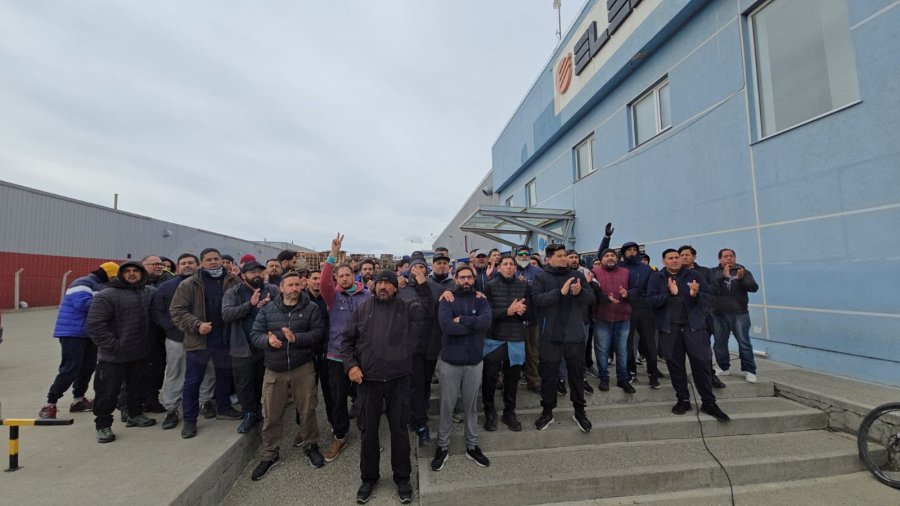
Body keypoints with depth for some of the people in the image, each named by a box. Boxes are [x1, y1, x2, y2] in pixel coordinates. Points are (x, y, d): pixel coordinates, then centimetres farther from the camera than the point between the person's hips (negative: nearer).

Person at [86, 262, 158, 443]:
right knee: (107, 392, 5)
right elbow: (95, 324, -16)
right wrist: (112, 345, -17)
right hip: (113, 356, -5)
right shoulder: (107, 295, -13)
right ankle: (103, 425, 23)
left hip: (140, 353, 5)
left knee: (138, 387, 19)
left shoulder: (151, 293, 2)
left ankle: (135, 414, 37)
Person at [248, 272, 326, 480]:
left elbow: (319, 333, -10)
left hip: (303, 368, -1)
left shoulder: (311, 308, -3)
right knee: (271, 415, 11)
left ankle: (310, 446, 33)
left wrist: (296, 338, -23)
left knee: (307, 410, 10)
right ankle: (269, 455, 31)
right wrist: (267, 340, -19)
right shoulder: (268, 309, 4)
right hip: (274, 369, 2)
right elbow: (255, 334, 2)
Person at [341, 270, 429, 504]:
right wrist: (350, 364, -7)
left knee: (399, 428, 12)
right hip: (368, 379, 1)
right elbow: (347, 339, 5)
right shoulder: (363, 308, 1)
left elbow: (430, 309, -14)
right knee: (368, 429, 14)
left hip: (398, 379, -1)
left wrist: (422, 284, -22)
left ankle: (402, 477, 31)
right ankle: (368, 477, 36)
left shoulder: (406, 307, -1)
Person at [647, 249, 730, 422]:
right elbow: (651, 300, -7)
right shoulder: (656, 277, 2)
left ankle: (709, 402, 14)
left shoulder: (694, 275, 5)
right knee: (675, 364, 8)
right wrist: (669, 294, -22)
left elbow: (707, 297, 1)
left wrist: (696, 295, -21)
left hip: (693, 325, 0)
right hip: (669, 327, 0)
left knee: (701, 362, 1)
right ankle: (683, 400, 22)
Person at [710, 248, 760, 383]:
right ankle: (723, 368, 21)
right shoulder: (714, 272, 3)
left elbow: (754, 287, -9)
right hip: (719, 314, 1)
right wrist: (723, 277, -27)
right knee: (720, 342, 9)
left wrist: (741, 279, -27)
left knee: (744, 343, 1)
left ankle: (749, 371, 11)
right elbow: (711, 287, -12)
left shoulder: (744, 271, 4)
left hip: (739, 314, -1)